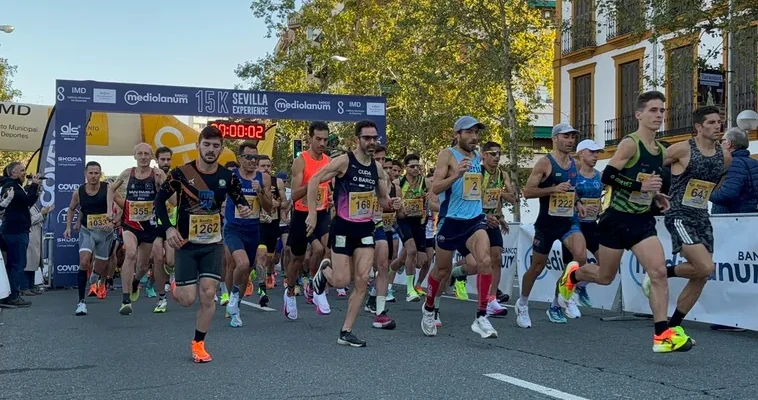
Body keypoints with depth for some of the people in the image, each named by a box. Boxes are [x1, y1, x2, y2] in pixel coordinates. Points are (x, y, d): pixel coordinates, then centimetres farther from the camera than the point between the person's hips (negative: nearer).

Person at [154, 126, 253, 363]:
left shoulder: (227, 177, -3)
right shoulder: (182, 173, -10)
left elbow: (240, 199, 9)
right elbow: (159, 200, -1)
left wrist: (245, 209, -15)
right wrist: (169, 228, -13)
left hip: (213, 244, 2)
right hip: (186, 243, -2)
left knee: (208, 294, -7)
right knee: (188, 299, -5)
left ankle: (198, 344, 11)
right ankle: (176, 289, 33)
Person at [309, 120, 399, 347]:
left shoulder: (377, 168, 7)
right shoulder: (344, 161, -10)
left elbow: (382, 199, 18)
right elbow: (314, 181, -10)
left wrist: (391, 204, -6)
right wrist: (313, 214, -16)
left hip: (366, 229, 5)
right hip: (343, 227, -5)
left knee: (362, 280, -5)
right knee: (341, 281, -6)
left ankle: (346, 332, 4)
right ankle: (325, 270, 31)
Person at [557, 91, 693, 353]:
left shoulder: (660, 151, 10)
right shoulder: (630, 144, -13)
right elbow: (608, 176, -22)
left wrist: (657, 196, 9)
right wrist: (640, 186, -30)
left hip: (643, 221, 6)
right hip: (617, 220, -6)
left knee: (659, 272, -12)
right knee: (605, 277, 9)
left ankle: (662, 334, -10)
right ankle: (572, 274, 42)